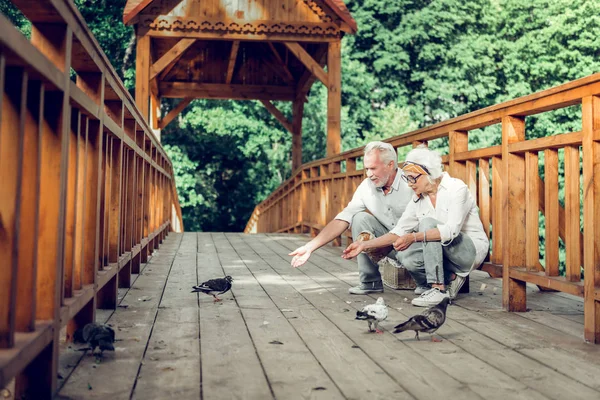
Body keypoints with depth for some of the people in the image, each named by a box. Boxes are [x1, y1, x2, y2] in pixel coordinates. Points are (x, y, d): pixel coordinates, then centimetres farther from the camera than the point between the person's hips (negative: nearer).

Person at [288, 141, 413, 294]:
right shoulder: (366, 187, -6)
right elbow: (342, 220, -9)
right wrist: (310, 247, -18)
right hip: (388, 237, 5)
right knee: (360, 218, -18)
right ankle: (370, 281, -9)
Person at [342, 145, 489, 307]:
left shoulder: (456, 188, -16)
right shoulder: (418, 199, 2)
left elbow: (451, 230, -29)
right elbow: (399, 231, 0)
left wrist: (413, 237, -39)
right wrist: (365, 245, -9)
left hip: (473, 249, -6)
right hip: (440, 252, 6)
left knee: (427, 223, -28)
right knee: (405, 256, -23)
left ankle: (438, 289, -26)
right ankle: (450, 278, 0)